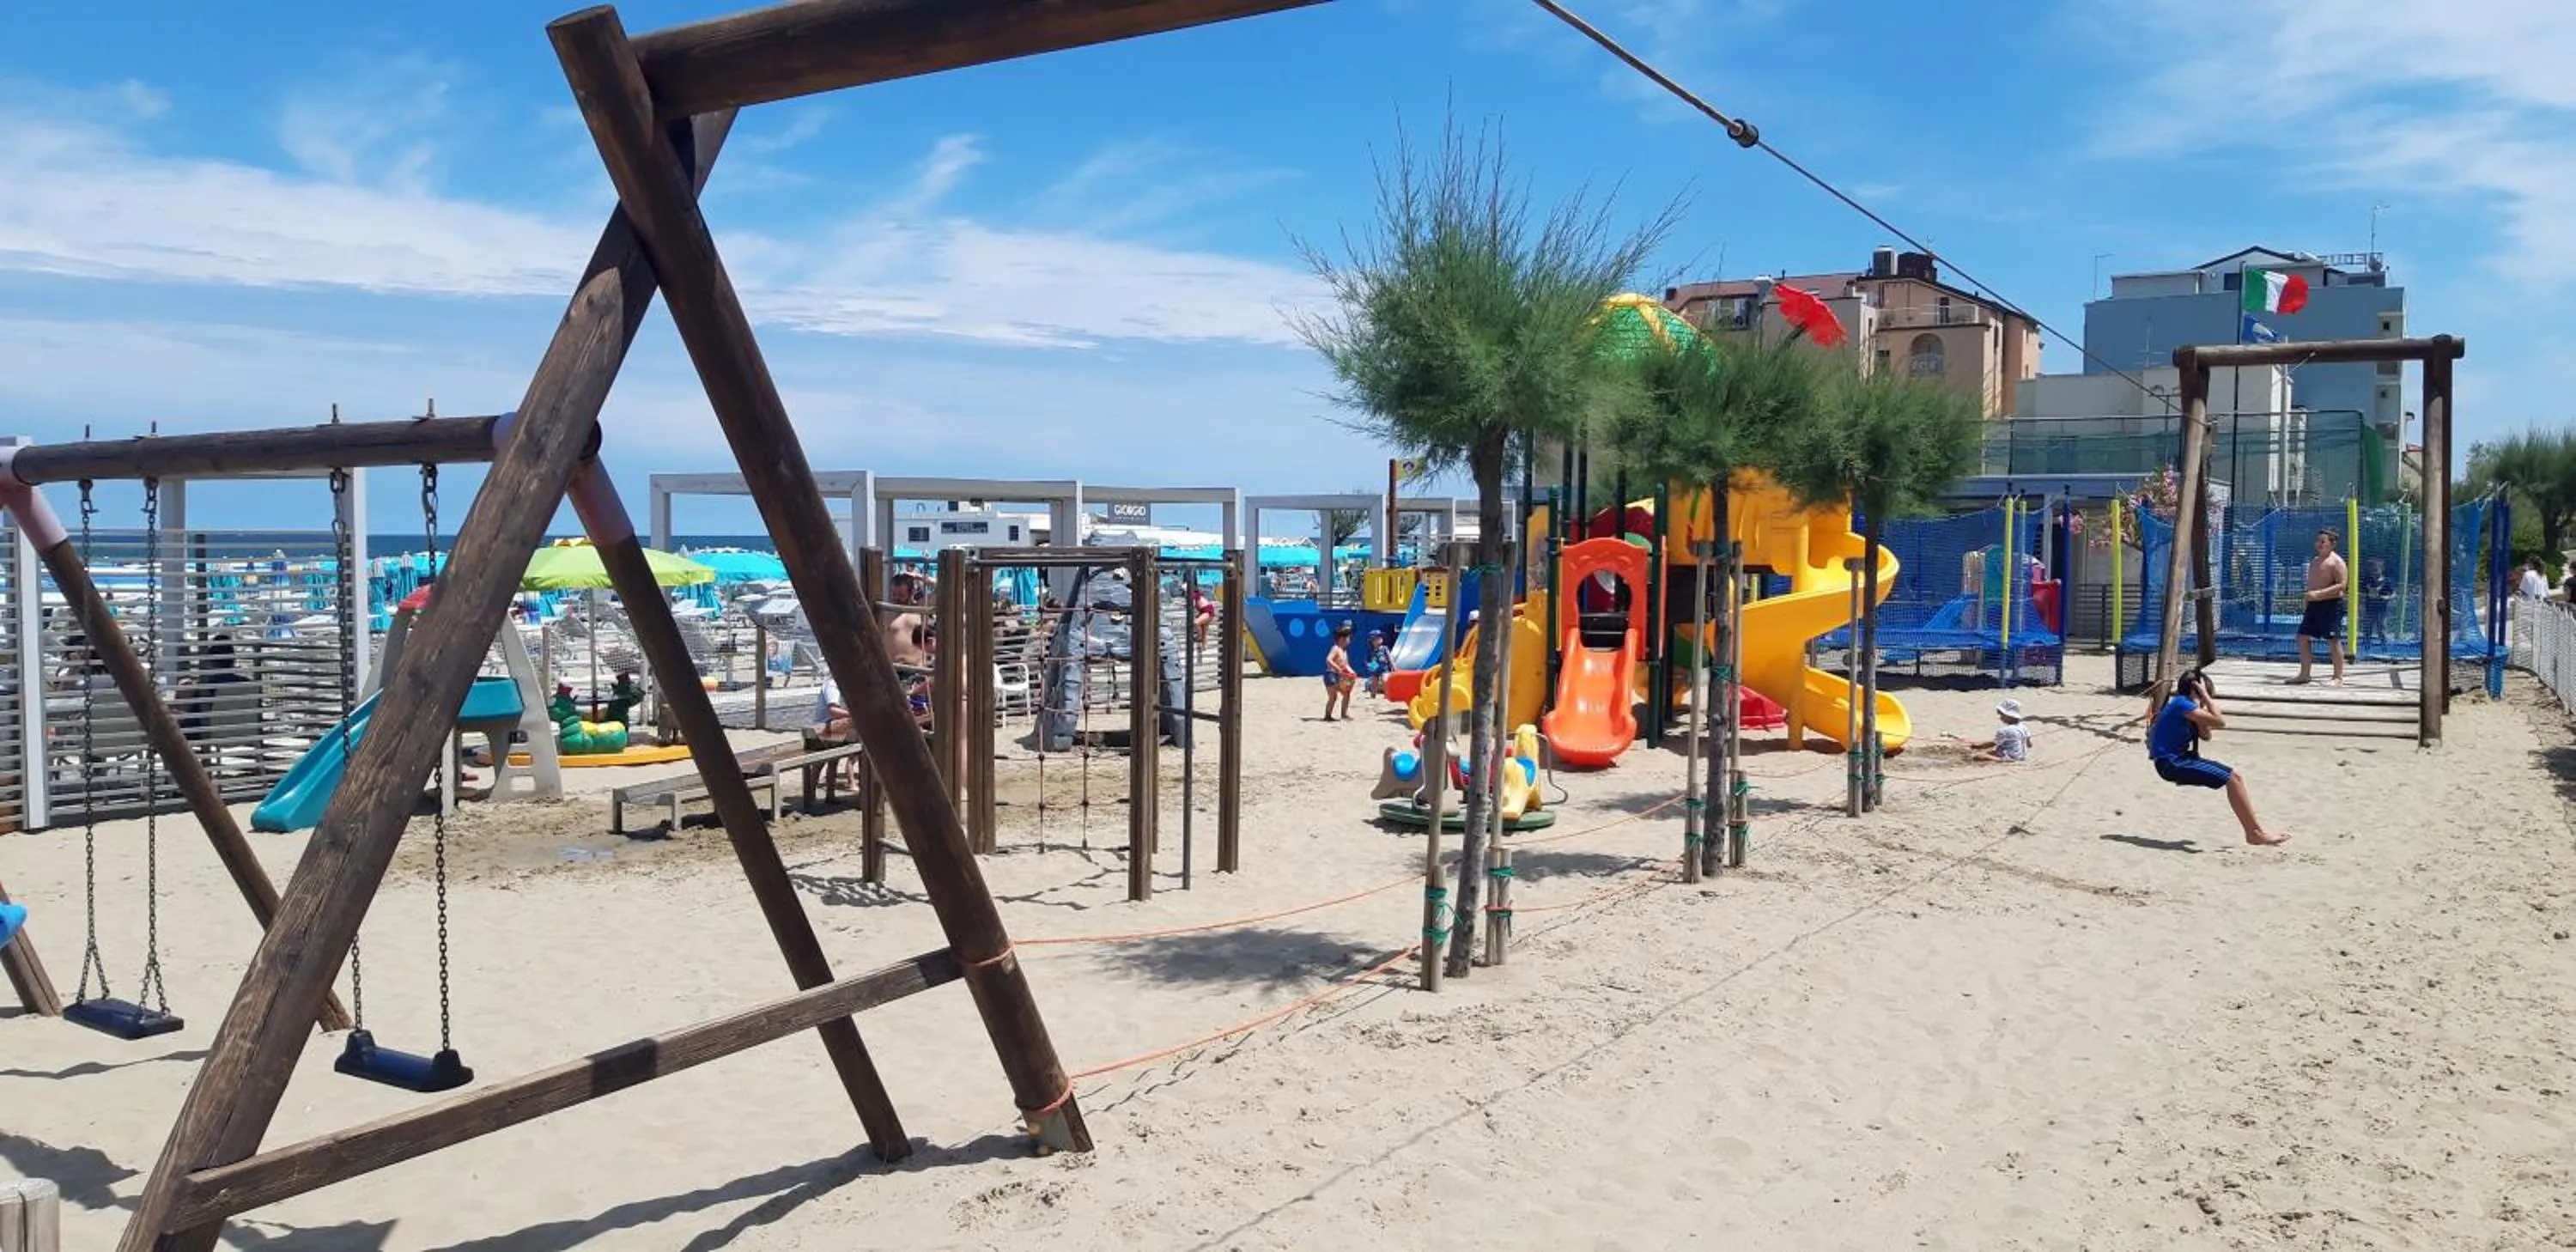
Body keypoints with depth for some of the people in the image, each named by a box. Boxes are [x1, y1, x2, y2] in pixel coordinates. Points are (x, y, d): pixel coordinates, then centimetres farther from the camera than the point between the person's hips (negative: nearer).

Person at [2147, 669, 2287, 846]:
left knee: (2236, 777, 9)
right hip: (2170, 763, -10)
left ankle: (2253, 831, 10)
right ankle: (2256, 832, -7)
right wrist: (2205, 696, -9)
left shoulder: (2184, 705, 14)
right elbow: (2220, 722, -18)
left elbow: (2206, 735, 15)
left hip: (2179, 759, 10)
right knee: (2232, 779, -15)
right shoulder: (2181, 704, -16)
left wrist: (2203, 703, 8)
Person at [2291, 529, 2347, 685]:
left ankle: (2338, 677, -1)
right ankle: (2304, 674, 14)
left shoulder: (2336, 561, -9)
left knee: (2333, 641, -6)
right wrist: (2306, 605, 22)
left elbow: (2341, 585, -18)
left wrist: (2318, 594, -25)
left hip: (2331, 605, -9)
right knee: (2303, 637, 7)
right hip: (2314, 605, 9)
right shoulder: (2314, 562, 18)